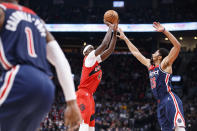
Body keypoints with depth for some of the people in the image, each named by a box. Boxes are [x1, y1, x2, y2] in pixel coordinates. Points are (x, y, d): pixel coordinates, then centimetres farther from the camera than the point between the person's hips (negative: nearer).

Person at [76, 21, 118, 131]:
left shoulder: (96, 60, 19)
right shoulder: (89, 58, -4)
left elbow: (110, 49, 19)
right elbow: (104, 45, -12)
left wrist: (115, 32, 12)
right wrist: (110, 28, -3)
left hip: (89, 96, 10)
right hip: (83, 94, -10)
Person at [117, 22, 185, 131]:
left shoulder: (165, 64, -1)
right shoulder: (149, 65, 21)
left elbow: (177, 46, -13)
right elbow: (135, 52, 31)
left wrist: (164, 31, -18)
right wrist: (125, 38, 33)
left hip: (170, 100, -8)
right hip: (161, 103, 8)